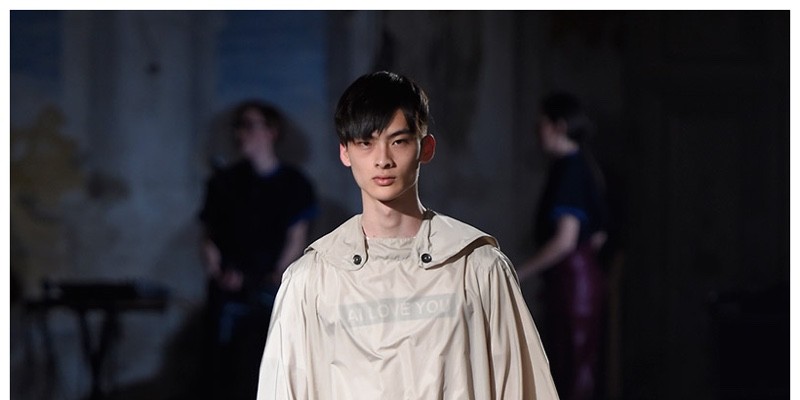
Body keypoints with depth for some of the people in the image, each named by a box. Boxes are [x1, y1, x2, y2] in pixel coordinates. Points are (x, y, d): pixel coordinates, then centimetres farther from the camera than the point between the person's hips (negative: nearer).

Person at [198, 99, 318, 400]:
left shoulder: (293, 183, 7)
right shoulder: (223, 182, 15)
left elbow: (297, 240, 2)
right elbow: (210, 237, 13)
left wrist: (278, 277, -10)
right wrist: (217, 271, -4)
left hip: (270, 294, -3)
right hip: (228, 295, 3)